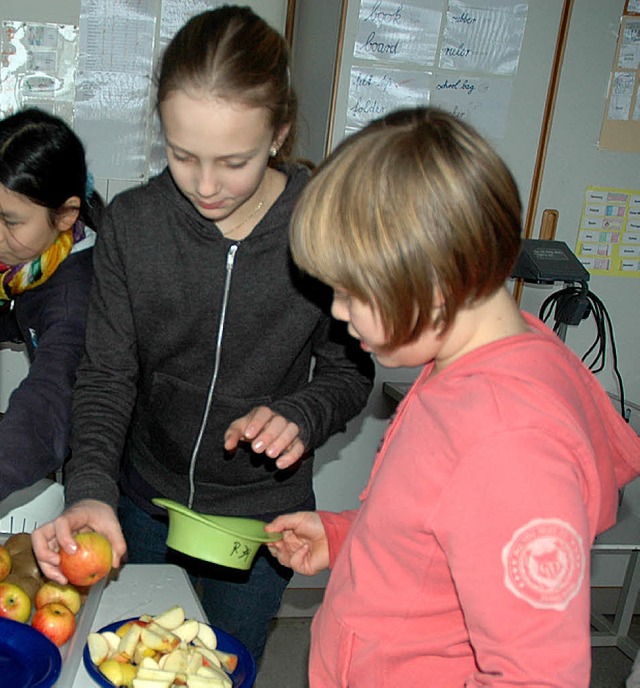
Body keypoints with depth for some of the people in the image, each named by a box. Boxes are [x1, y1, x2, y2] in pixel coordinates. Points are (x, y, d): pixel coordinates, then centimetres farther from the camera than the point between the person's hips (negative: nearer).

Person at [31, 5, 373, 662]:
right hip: (144, 507, 2)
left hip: (262, 515, -1)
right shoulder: (131, 223, -15)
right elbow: (106, 375, -11)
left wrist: (301, 417, -27)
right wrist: (91, 489, -25)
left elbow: (348, 371, -6)